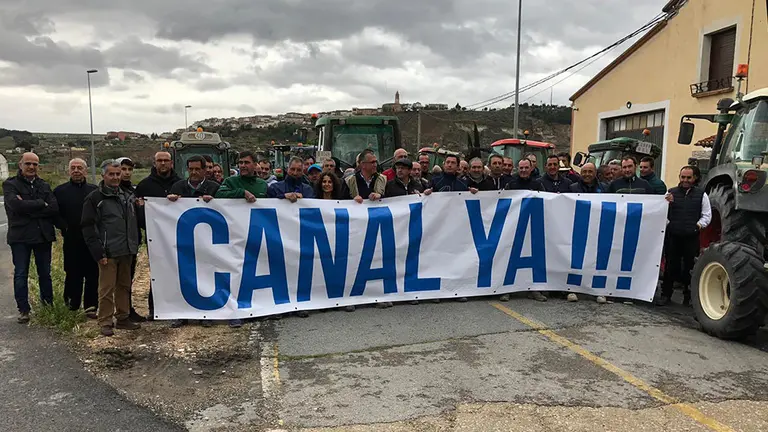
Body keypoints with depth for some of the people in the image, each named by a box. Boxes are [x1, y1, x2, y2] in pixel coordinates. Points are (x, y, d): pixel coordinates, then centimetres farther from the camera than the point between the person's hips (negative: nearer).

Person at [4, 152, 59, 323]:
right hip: (20, 236, -3)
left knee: (45, 274, 11)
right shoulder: (10, 185, 0)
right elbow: (17, 205, -19)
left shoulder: (44, 186, 10)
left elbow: (54, 208, -6)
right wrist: (41, 204, -11)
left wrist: (29, 208, -14)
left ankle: (48, 307, 21)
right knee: (21, 275, 3)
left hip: (43, 235, 3)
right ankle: (23, 310, 11)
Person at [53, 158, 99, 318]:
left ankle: (91, 307, 11)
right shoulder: (60, 191, 6)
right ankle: (72, 307, 16)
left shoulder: (94, 190, 9)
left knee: (93, 275, 3)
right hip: (72, 241, -1)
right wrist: (64, 228, -6)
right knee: (73, 275, 4)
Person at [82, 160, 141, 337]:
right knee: (107, 288, -3)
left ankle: (123, 318, 22)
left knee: (124, 286, 12)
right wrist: (98, 252, -13)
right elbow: (88, 227, -7)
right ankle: (105, 322, 6)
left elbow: (134, 222, 24)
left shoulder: (127, 196, 15)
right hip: (108, 252, -6)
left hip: (127, 251, 6)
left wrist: (135, 244, 13)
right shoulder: (94, 198, -4)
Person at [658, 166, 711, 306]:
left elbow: (707, 215, 9)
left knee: (690, 268, 4)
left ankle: (688, 297, 16)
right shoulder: (671, 193, 8)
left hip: (691, 237, 0)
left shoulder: (701, 194, 7)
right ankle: (666, 295, 14)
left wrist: (699, 225, -6)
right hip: (672, 236, 0)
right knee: (670, 267, 5)